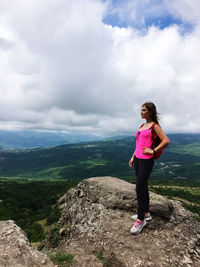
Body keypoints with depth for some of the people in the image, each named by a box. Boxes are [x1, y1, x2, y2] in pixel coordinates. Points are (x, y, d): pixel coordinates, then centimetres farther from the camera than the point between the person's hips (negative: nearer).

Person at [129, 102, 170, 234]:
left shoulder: (154, 126, -8)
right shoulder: (142, 126, 15)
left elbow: (166, 141, -16)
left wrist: (153, 151, -16)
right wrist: (133, 157, 17)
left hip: (146, 160, -8)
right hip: (138, 159, 8)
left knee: (140, 188, -6)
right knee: (142, 186, 15)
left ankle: (141, 220, 7)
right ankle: (146, 213, 30)